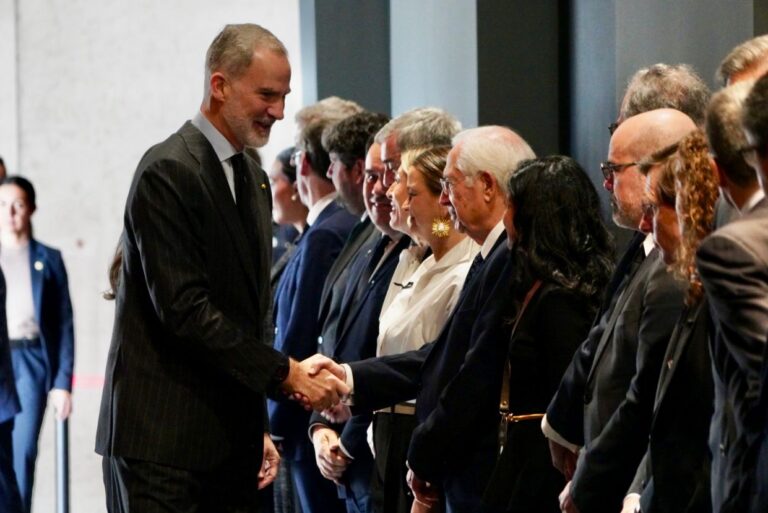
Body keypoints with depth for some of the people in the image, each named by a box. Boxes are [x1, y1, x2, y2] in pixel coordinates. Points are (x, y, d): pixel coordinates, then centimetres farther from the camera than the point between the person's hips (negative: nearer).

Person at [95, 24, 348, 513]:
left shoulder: (254, 178, 17)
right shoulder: (168, 171, -11)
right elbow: (184, 308, -19)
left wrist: (257, 428, 17)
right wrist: (283, 372, -18)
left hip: (231, 442, 8)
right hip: (164, 440, -8)